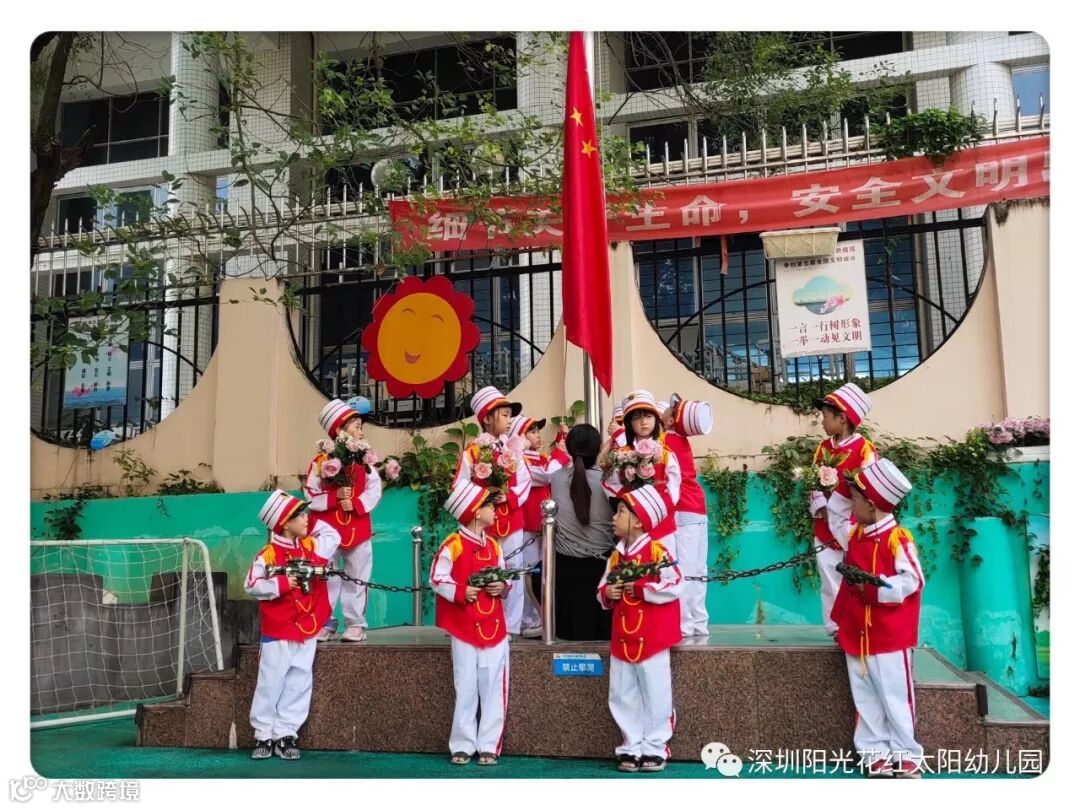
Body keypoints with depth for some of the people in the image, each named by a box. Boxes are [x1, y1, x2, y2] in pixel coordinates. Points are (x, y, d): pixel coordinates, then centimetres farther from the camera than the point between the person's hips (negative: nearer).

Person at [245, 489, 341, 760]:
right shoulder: (268, 555, -12)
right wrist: (281, 584, -24)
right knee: (270, 684, 4)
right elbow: (251, 585, -16)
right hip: (277, 632, -5)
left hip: (307, 630, 5)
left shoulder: (313, 546, 3)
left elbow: (334, 536, 18)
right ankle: (264, 735, 16)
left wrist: (312, 525, 8)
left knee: (299, 684, 7)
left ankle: (286, 735, 15)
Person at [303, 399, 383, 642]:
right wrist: (334, 497, -18)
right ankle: (324, 624, 16)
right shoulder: (321, 460, -3)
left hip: (357, 528, 2)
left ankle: (356, 624, 15)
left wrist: (356, 504, -15)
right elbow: (311, 493, -6)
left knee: (357, 577, 7)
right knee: (326, 578, 6)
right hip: (327, 529, -2)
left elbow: (374, 489, -1)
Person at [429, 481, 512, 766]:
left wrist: (502, 587, -8)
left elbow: (504, 576, 14)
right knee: (466, 689, 4)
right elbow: (436, 579, -11)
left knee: (493, 688, 5)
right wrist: (461, 592, -22)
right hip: (463, 628, -5)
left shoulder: (493, 545, 8)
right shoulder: (453, 545, -10)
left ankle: (489, 745, 15)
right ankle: (463, 745, 17)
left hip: (493, 627, 5)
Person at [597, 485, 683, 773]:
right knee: (622, 696, 11)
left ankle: (654, 749, 16)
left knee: (655, 695, 3)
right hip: (622, 639, 7)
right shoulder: (616, 555, 10)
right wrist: (607, 593, -7)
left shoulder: (658, 549, -11)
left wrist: (640, 589, -20)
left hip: (652, 638, -7)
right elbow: (602, 589, 16)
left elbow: (674, 586, -20)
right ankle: (631, 747, 22)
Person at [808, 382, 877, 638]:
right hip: (825, 526, 6)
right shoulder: (823, 448, 12)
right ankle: (835, 628, 16)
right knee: (830, 582, 9)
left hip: (852, 526, -6)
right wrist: (821, 508, -4)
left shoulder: (863, 448, -9)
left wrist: (836, 511, -17)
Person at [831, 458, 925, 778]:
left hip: (889, 637, -7)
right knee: (865, 697, 10)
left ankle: (905, 755, 14)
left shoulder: (897, 538, -14)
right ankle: (875, 752, 19)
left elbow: (912, 581, -18)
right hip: (856, 634, 7)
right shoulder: (855, 537, 8)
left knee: (895, 697, 3)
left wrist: (873, 585, -24)